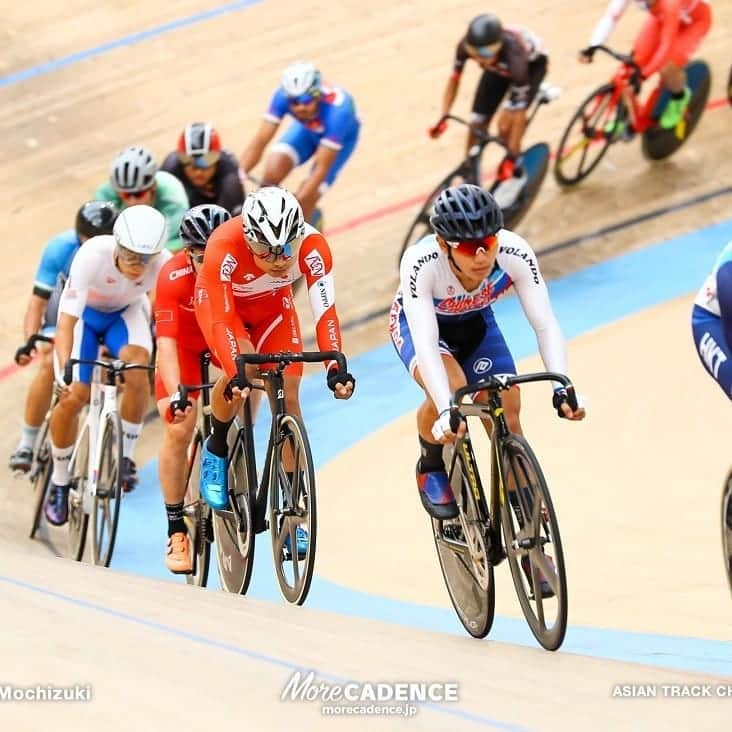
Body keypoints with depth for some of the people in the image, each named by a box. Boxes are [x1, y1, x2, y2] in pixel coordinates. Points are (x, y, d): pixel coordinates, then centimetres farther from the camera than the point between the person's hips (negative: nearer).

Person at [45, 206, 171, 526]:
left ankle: (125, 454, -10)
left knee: (137, 367, -31)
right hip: (84, 313, -1)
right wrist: (65, 369, -50)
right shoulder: (93, 255, -37)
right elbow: (67, 320, -39)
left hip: (126, 312, 1)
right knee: (73, 397, -14)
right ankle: (59, 483, 9)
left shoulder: (164, 265, -32)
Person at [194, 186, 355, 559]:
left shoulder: (313, 246, -34)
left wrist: (335, 367, -49)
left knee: (288, 395, -8)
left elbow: (325, 312, -36)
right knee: (244, 366, -31)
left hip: (272, 306, 3)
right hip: (222, 303, -3)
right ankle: (216, 449, -3)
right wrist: (234, 374, -52)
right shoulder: (224, 248, -40)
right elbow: (222, 319, -40)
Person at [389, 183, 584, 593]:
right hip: (418, 324, -3)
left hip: (476, 324, 3)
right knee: (452, 386, -33)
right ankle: (431, 468, -3)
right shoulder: (421, 263, -40)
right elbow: (426, 343, -46)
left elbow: (546, 324, -36)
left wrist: (561, 387, -50)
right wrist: (445, 409, -58)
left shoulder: (515, 253, -34)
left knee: (507, 415, -9)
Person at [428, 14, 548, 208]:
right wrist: (443, 117, -24)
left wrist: (511, 157, -36)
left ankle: (516, 173, 5)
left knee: (506, 125, -22)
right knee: (477, 124, -1)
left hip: (531, 63, -4)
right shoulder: (466, 45, -35)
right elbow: (454, 78, -14)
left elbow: (519, 112, -38)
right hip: (499, 67, 4)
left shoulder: (512, 54, -45)